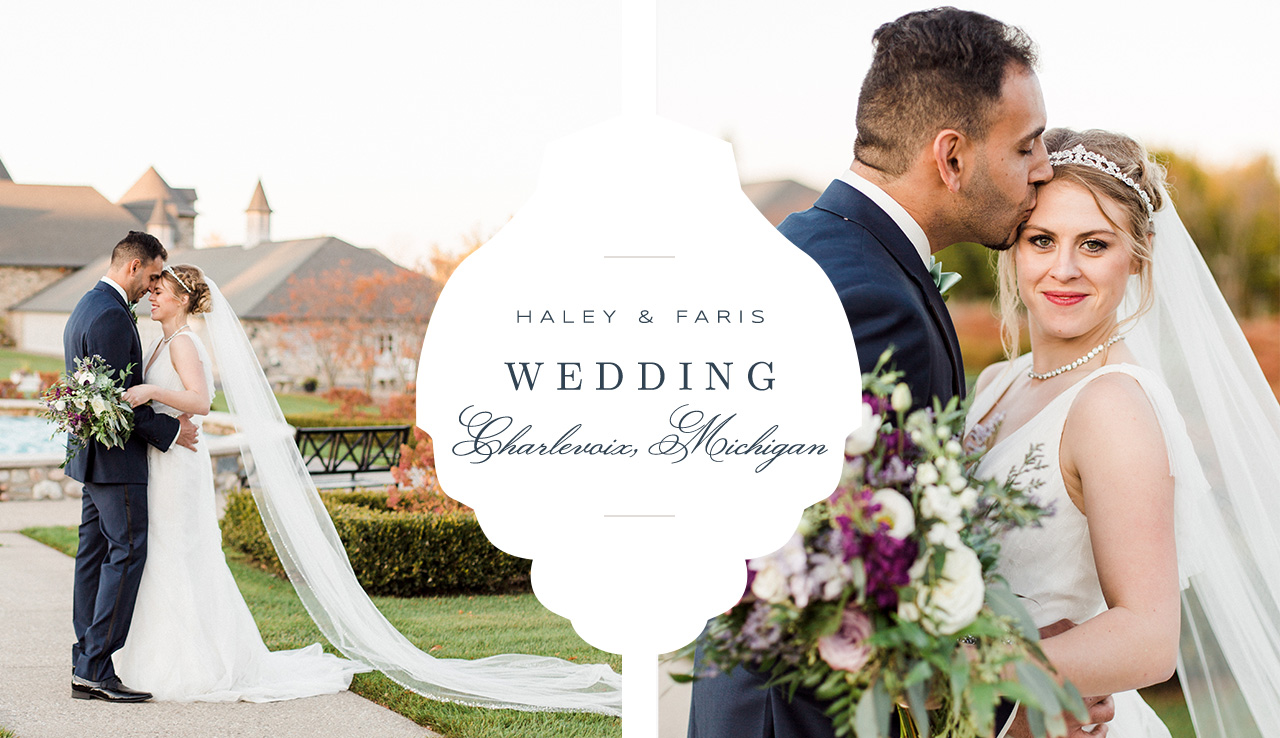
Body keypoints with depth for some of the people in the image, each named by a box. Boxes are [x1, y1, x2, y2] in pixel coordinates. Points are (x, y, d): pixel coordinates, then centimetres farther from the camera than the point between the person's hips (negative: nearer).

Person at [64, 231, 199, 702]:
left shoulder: (86, 308, 17)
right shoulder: (112, 316, -17)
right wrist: (169, 431, -13)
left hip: (92, 455, 11)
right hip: (117, 457, -11)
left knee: (94, 553, 9)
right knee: (128, 552, -8)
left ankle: (85, 667, 11)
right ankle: (97, 668, -9)